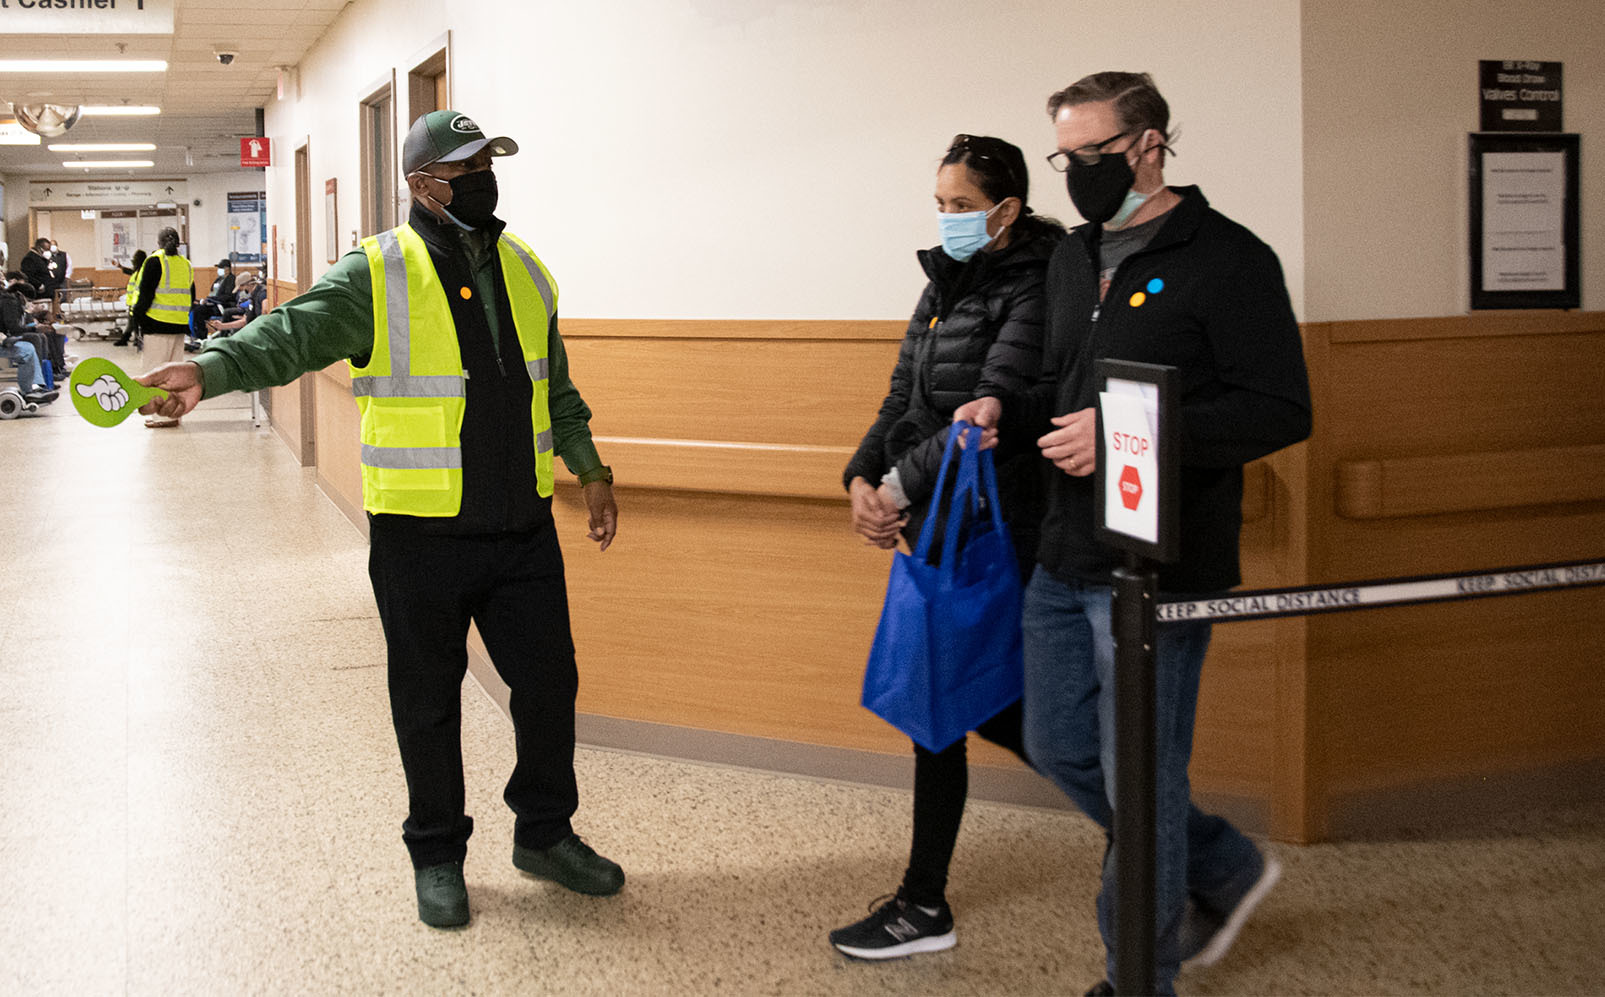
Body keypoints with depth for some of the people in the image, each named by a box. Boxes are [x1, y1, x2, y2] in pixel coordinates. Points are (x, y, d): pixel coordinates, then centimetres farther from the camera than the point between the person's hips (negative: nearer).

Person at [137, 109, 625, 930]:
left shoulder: (524, 270, 9)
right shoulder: (376, 275, -9)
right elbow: (292, 334, -23)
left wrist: (590, 470, 16)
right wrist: (208, 370, -40)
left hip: (523, 526, 5)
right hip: (420, 534, -4)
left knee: (549, 682, 11)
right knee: (428, 701, 8)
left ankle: (545, 834, 31)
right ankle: (437, 855, 26)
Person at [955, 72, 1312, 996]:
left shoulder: (1229, 259, -11)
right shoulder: (1075, 256, 14)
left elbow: (1282, 410, -16)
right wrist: (1005, 410, 2)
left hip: (1160, 569, -8)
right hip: (1066, 563, 8)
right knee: (1061, 748, 16)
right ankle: (1225, 870, 35)